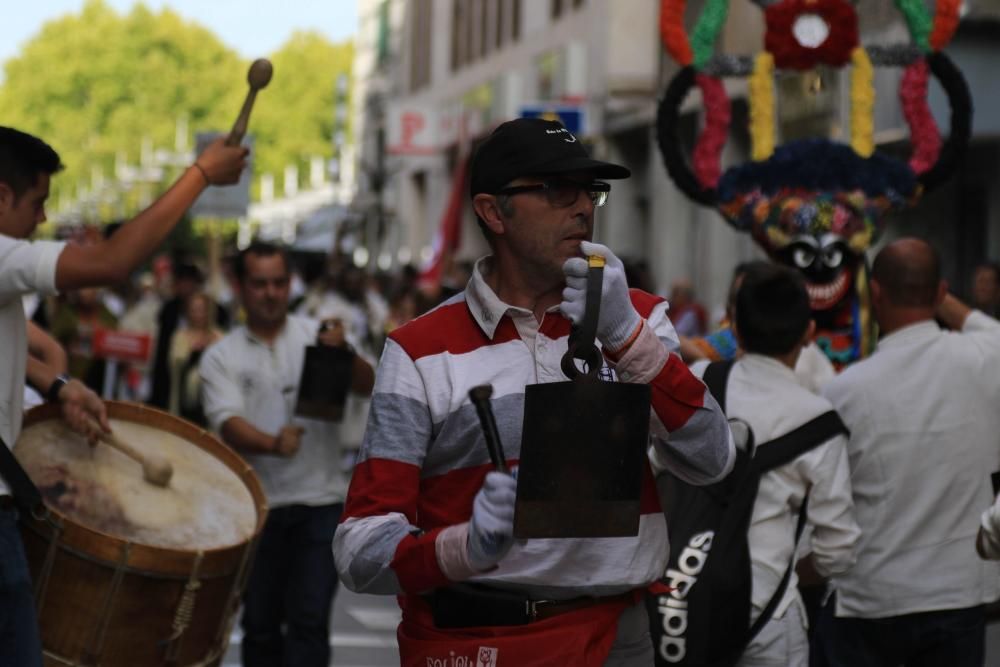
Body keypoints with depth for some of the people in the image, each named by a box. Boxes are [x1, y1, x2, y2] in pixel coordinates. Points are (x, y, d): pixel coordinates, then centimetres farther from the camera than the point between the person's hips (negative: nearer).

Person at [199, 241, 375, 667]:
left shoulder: (316, 335, 5)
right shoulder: (221, 357, 4)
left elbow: (366, 387, -8)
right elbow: (227, 424, -10)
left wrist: (345, 352, -30)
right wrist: (272, 443, -31)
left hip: (320, 502, -1)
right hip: (259, 506, 1)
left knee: (309, 619, -8)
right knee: (260, 623, 9)